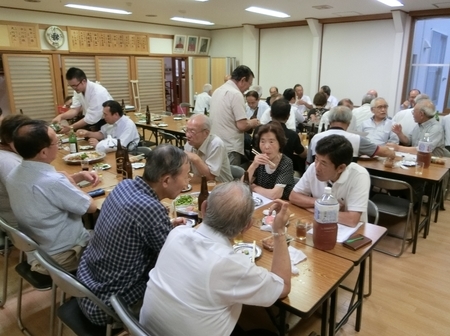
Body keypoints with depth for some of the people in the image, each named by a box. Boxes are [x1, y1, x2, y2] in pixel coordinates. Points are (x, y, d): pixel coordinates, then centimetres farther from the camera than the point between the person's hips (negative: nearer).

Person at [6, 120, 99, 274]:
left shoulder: (14, 175, -5)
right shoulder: (52, 182, -33)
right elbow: (91, 207, -19)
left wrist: (80, 176, 1)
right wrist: (72, 182, -6)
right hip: (60, 258, -8)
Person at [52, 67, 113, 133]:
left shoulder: (98, 92, -28)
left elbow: (91, 119, -25)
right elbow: (75, 110, -3)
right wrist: (60, 116, -20)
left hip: (107, 122, -7)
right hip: (92, 120, 7)